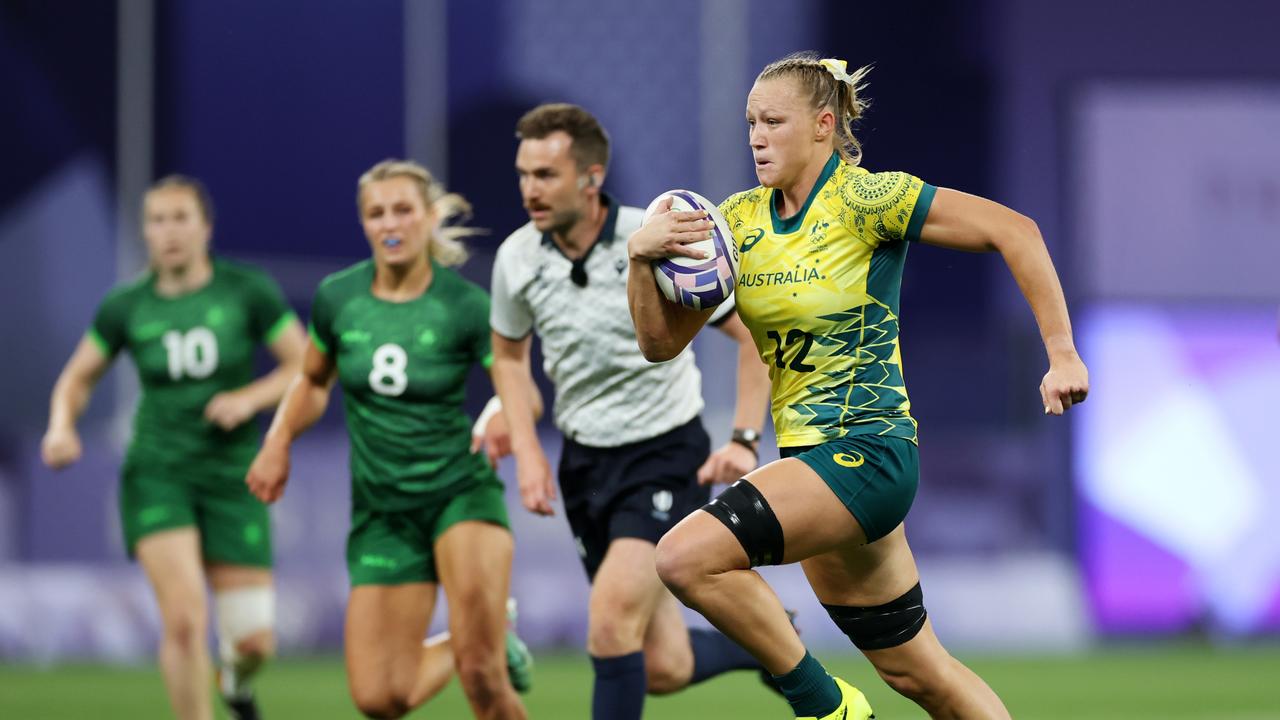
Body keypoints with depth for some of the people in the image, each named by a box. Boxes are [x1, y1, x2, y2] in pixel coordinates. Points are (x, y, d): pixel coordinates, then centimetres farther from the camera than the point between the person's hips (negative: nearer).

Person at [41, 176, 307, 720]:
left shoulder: (248, 291, -4)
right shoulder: (126, 306, 0)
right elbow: (77, 378, 12)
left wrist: (250, 398, -18)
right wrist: (61, 426, -8)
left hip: (233, 478, 1)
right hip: (157, 475, 0)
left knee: (254, 643, -1)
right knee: (185, 620, -21)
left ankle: (234, 676, 39)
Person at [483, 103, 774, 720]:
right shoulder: (517, 258, -5)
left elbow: (755, 332, -8)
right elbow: (509, 353, 15)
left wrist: (745, 439, -18)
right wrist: (526, 451, 3)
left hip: (665, 454, -5)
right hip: (585, 460, 5)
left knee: (611, 626, -24)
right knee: (665, 669, 4)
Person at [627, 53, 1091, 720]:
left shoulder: (865, 199, -12)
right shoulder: (741, 219, 7)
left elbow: (1013, 231, -13)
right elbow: (661, 341, 6)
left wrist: (1062, 355, -16)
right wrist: (641, 257, -12)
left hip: (864, 450, -8)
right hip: (810, 454, 8)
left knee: (686, 557, -23)